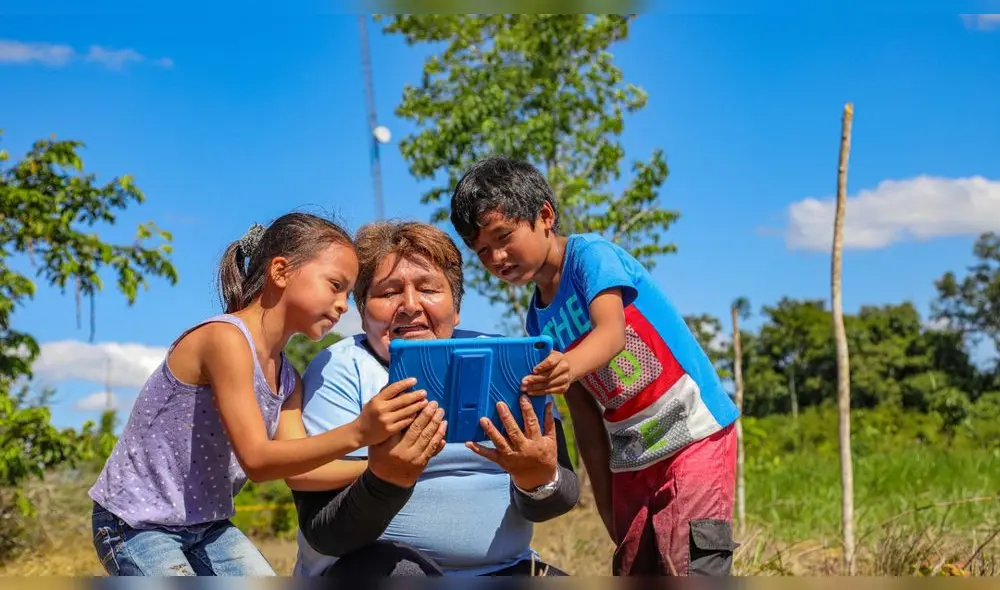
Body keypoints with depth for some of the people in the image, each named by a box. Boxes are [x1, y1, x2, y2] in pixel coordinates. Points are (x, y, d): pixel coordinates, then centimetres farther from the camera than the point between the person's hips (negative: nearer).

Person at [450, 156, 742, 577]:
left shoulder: (591, 254, -10)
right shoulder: (538, 322, 8)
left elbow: (612, 334, -29)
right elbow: (585, 415, 9)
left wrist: (568, 366, -51)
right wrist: (607, 509, 7)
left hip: (696, 435, -7)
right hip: (631, 460, 8)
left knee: (696, 570, -17)